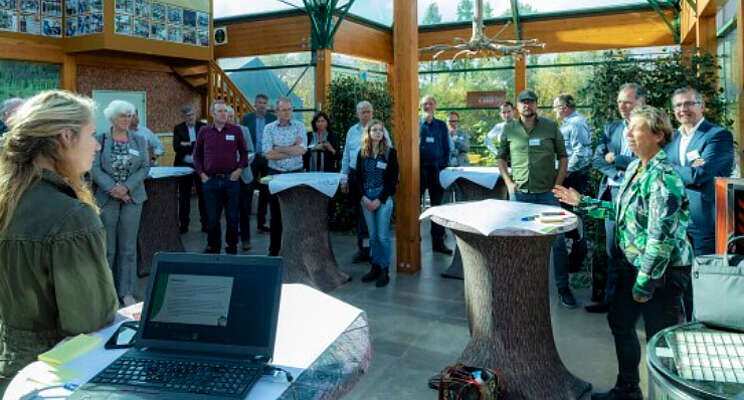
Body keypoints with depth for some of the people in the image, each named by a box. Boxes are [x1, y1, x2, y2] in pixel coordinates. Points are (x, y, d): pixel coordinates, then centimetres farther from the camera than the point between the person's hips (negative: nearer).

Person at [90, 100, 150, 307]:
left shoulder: (139, 140, 8)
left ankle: (127, 292, 12)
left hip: (132, 197, 2)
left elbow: (145, 167, 1)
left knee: (128, 247, 4)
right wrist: (112, 188, -16)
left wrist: (126, 187, -12)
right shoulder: (100, 139, 2)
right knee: (107, 247, 3)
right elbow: (94, 168, -5)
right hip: (106, 197, -2)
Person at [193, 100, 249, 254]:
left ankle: (232, 246, 20)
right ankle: (213, 246, 22)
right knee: (212, 217, 8)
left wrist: (239, 169, -3)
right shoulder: (204, 131, 5)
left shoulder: (236, 130, 2)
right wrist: (201, 173, 5)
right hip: (210, 180, 1)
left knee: (232, 216, 6)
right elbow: (197, 154, 14)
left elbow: (244, 152, 9)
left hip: (231, 179, -1)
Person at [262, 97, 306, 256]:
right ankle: (274, 249, 17)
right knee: (276, 213, 7)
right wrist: (292, 150, -9)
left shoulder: (299, 126, 3)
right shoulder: (269, 128, 2)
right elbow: (268, 154, -10)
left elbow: (302, 150, -11)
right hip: (275, 174, 0)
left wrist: (279, 148, -10)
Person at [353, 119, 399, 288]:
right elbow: (357, 177, 8)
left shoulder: (389, 152, -2)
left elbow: (393, 179, -5)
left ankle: (385, 270, 5)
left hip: (383, 198, -3)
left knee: (382, 236, -3)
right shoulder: (362, 153, 8)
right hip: (366, 198, 3)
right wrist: (363, 197, -6)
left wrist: (379, 200, -12)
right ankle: (375, 267, 17)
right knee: (372, 235, 9)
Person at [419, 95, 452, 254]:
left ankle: (438, 242, 11)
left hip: (436, 169, 2)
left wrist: (444, 166, 2)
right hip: (420, 169, -1)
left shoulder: (441, 125, 11)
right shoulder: (416, 124, 6)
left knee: (437, 205, 5)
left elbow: (446, 148, 10)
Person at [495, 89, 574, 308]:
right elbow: (500, 158, 14)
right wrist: (509, 182, 2)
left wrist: (558, 184, -2)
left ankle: (563, 287, 12)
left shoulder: (551, 127, 4)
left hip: (547, 193, -1)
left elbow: (563, 157, 6)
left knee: (558, 240, -2)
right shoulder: (509, 130, 7)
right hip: (519, 193, 1)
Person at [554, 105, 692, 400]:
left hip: (662, 271, -10)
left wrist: (645, 281, -22)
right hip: (632, 265, 10)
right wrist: (583, 202, 14)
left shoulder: (663, 177, -23)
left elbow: (661, 237, -25)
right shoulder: (634, 168, 6)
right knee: (620, 323, 20)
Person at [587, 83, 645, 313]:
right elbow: (597, 160, 8)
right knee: (612, 250, 9)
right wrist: (620, 172, -8)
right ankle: (611, 298, 18)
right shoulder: (611, 128, 15)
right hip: (612, 193, 5)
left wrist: (615, 160, -7)